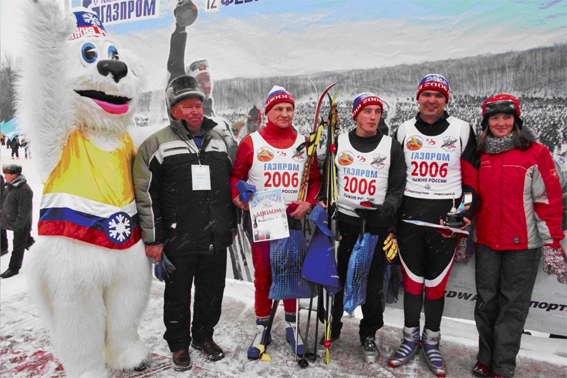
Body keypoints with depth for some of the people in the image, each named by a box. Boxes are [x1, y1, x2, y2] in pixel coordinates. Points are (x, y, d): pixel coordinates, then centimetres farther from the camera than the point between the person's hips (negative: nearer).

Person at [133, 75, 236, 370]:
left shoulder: (219, 141, 10)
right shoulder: (157, 144, -4)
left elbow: (231, 185, 17)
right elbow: (145, 194, -5)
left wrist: (230, 225, 16)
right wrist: (152, 238, -7)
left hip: (216, 240, 4)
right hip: (178, 241, -3)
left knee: (212, 292, 16)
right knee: (178, 296, 12)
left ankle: (204, 336, 38)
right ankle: (179, 345, 33)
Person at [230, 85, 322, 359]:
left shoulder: (304, 143, 7)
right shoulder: (251, 142, -1)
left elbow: (315, 178, 13)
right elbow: (236, 175, 4)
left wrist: (308, 202, -2)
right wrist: (237, 196, -14)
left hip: (293, 218, 2)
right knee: (263, 274, 4)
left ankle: (292, 325, 26)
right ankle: (262, 328, 22)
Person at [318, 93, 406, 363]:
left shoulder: (392, 147, 4)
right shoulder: (338, 143, 6)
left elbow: (398, 188, 3)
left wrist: (386, 208, -16)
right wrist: (323, 201, -4)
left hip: (377, 225, 0)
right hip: (343, 221, 1)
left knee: (373, 283, 8)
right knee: (336, 279, 7)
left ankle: (368, 335, 28)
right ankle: (331, 329, 29)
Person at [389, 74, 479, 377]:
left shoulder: (462, 130, 3)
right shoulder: (404, 131, 7)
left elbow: (472, 176, 5)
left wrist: (463, 213, -7)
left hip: (446, 218, -1)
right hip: (409, 213, 1)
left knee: (436, 283, 7)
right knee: (412, 279, 8)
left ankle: (431, 343, 26)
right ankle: (410, 339, 26)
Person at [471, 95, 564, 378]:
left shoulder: (536, 153, -4)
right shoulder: (479, 155, 8)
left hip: (522, 244, -3)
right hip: (485, 242, 4)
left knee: (513, 305, 5)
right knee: (485, 301, 12)